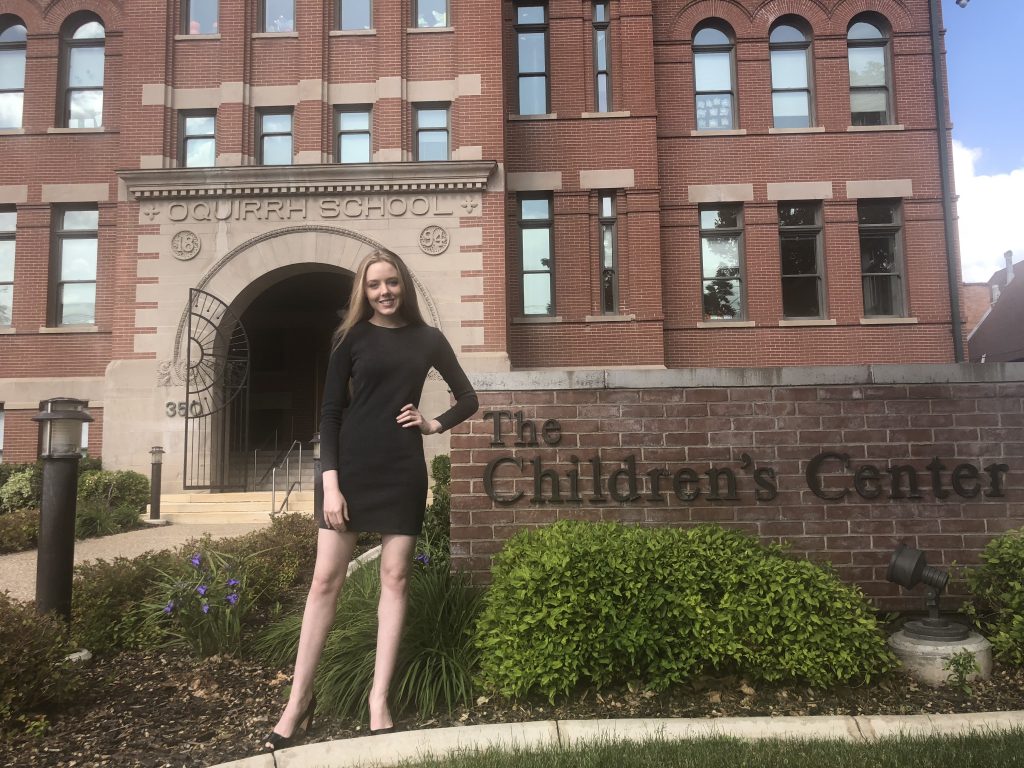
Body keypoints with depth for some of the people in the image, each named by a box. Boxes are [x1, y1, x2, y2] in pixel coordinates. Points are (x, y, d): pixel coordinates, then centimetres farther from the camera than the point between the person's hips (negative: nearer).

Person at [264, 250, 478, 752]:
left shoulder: (428, 340, 8)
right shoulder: (352, 337, 3)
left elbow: (468, 399, 17)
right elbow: (330, 412, -1)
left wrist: (434, 424, 0)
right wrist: (331, 482, -10)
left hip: (403, 471, 1)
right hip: (351, 466, -1)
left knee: (394, 578, 3)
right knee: (326, 578, -1)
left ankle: (379, 700, 13)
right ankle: (299, 700, 11)